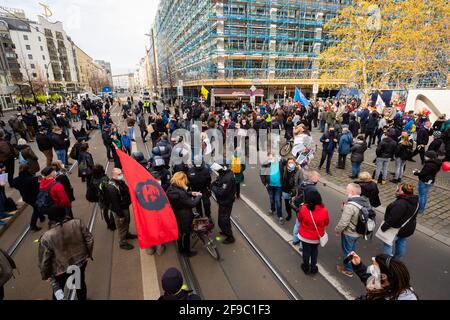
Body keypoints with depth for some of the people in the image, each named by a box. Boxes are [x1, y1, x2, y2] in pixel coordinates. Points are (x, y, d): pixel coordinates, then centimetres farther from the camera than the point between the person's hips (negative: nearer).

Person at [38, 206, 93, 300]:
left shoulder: (46, 237, -20)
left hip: (62, 269, -2)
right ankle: (83, 299, 44)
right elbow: (89, 239, -9)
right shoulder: (78, 223, -16)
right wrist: (89, 254, 6)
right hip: (81, 261, 3)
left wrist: (46, 275, 4)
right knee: (81, 282, 25)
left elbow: (44, 260, -12)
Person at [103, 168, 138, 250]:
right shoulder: (111, 187, -30)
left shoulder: (120, 181, -2)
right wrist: (120, 215, -21)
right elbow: (114, 203, -27)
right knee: (122, 226, 8)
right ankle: (123, 243, 27)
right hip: (120, 210, -9)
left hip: (126, 206, 9)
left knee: (127, 222, 29)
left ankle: (127, 234, 53)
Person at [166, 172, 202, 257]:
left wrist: (190, 193, -1)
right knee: (186, 235, 16)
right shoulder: (179, 193, -37)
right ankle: (187, 252, 38)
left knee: (180, 233, 28)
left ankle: (181, 249, 50)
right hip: (184, 218, -8)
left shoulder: (171, 188, -10)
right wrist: (199, 196, -10)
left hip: (177, 216, 8)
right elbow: (192, 204, -26)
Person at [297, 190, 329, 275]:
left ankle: (306, 267, 39)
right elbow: (327, 223, -5)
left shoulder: (303, 209, -26)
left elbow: (299, 219, -6)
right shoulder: (324, 210, -22)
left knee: (306, 251, 20)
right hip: (317, 236, 1)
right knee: (314, 251, 26)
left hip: (305, 236, -1)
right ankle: (313, 267, 40)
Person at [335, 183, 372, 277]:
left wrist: (337, 230, -11)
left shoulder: (350, 206, -34)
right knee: (352, 249, 31)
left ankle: (348, 270, 33)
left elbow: (343, 223, -30)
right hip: (359, 231, 8)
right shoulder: (366, 201, -8)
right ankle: (352, 264, 53)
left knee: (347, 251, 15)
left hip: (349, 233, -8)